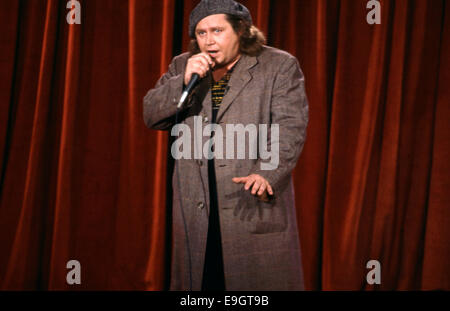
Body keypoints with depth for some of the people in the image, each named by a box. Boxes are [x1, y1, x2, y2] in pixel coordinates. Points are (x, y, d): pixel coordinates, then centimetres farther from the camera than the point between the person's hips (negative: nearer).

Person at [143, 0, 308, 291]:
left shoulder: (280, 66, 1)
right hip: (195, 210, 4)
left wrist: (267, 175, -25)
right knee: (198, 280, 8)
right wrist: (184, 81, -9)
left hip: (256, 203, -3)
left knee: (262, 285, -1)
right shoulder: (181, 66, 14)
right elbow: (152, 116, 7)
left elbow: (290, 127, -9)